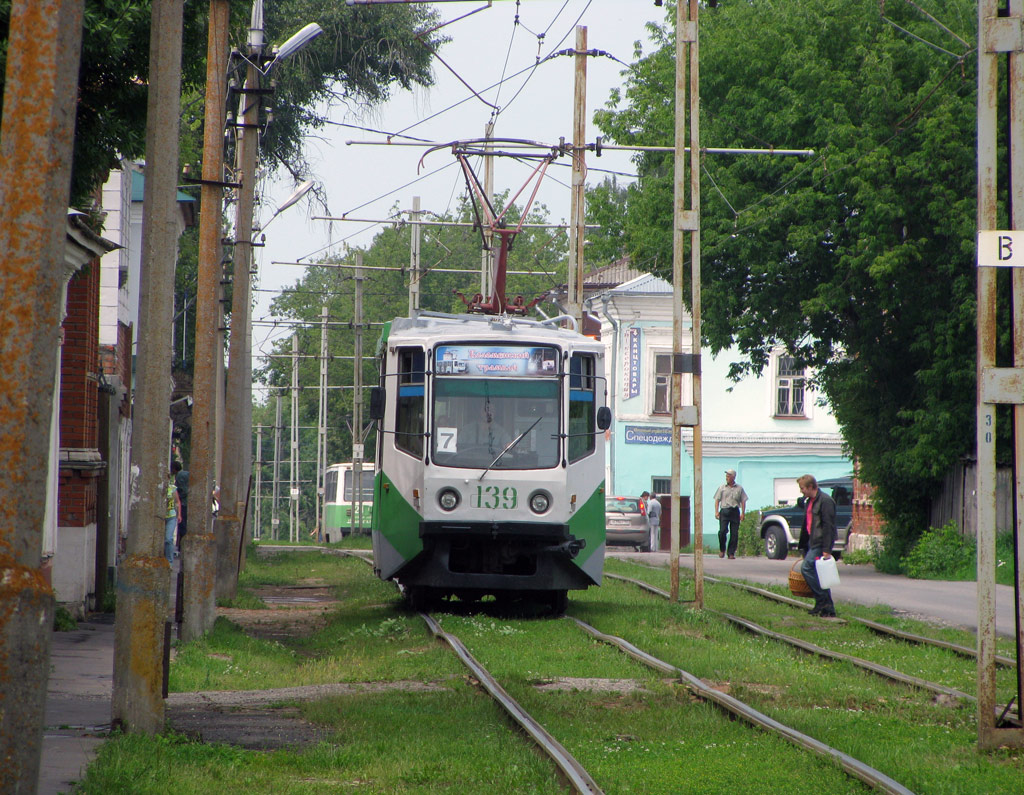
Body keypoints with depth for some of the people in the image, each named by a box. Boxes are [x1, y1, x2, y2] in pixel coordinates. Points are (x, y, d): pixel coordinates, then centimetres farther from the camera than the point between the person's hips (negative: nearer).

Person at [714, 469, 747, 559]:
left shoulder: (739, 488, 12)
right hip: (724, 510, -1)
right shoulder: (722, 487, 11)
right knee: (723, 531, -15)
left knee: (734, 534, -4)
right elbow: (717, 500, 9)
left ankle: (731, 553, 3)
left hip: (735, 512, 1)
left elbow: (743, 501, 11)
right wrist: (716, 511, -4)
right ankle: (722, 549, 7)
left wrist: (743, 513, 0)